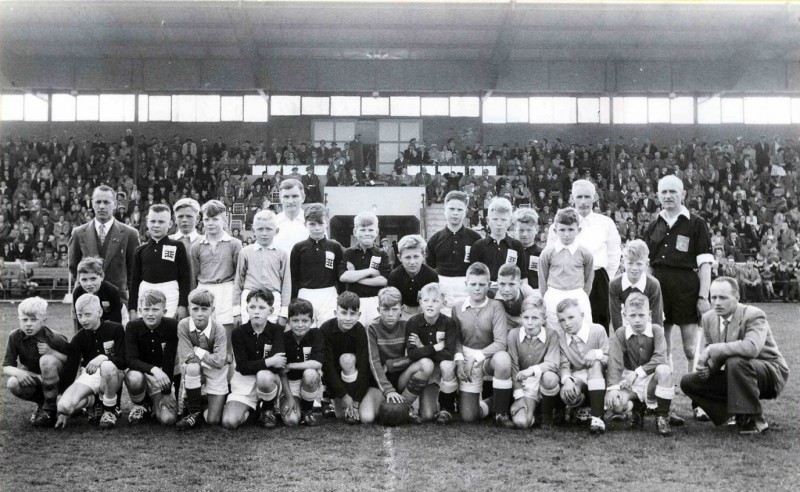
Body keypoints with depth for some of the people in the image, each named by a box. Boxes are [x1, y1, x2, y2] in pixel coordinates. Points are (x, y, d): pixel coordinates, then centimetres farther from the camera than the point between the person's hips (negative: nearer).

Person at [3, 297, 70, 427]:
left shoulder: (55, 339, -21)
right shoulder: (15, 337, -12)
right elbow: (6, 367, -10)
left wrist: (52, 352, -31)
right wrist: (17, 372, -33)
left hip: (59, 378, -3)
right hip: (34, 378, 3)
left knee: (47, 360, -35)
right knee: (13, 384, -29)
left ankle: (50, 410, -20)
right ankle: (42, 402, 4)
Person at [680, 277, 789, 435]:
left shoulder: (754, 315, -21)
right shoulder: (708, 318, 0)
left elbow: (751, 347, -42)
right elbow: (711, 354, 8)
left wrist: (712, 349, -37)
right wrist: (707, 367, -17)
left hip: (770, 373, -7)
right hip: (739, 376, 7)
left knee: (735, 362, -38)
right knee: (688, 382, -4)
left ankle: (754, 420, -19)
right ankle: (740, 414, 1)